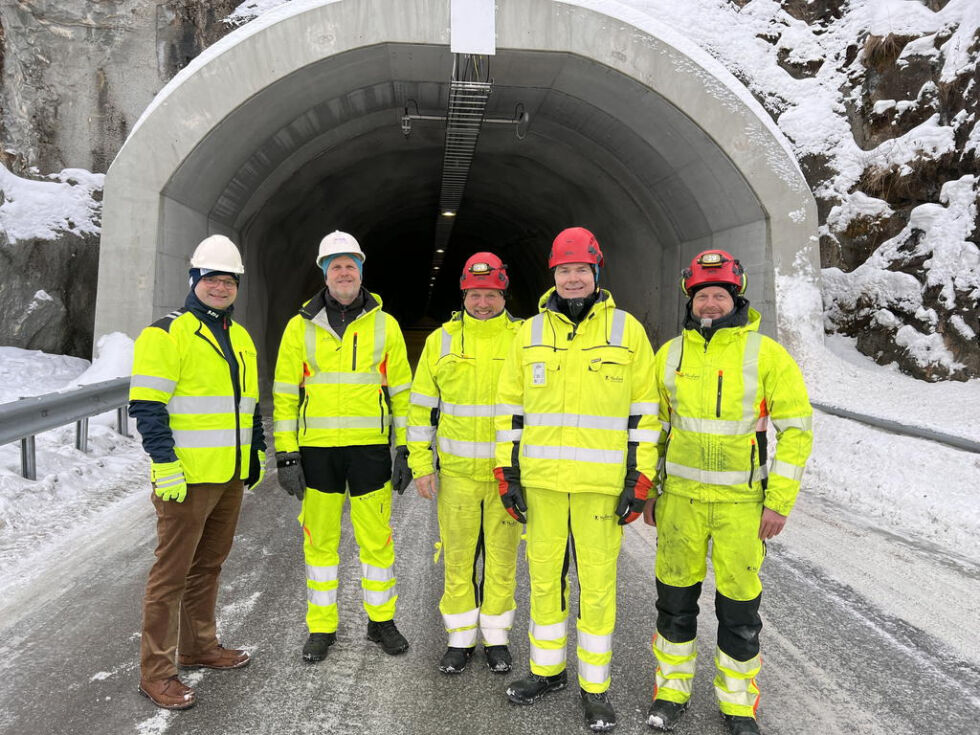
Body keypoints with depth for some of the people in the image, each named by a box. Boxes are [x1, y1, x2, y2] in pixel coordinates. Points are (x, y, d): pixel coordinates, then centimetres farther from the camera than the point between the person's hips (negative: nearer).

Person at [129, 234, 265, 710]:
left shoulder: (240, 338, 16)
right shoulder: (167, 333, -8)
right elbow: (146, 406, -14)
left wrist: (258, 453, 19)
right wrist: (165, 465, -19)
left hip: (231, 477, 7)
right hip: (187, 479, -7)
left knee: (208, 565, 17)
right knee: (172, 574, 0)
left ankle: (199, 647, 31)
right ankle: (156, 672, 11)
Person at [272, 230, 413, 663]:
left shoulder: (385, 325, 5)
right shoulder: (301, 327, 4)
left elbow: (401, 392, 6)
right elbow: (285, 394, 3)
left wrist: (406, 450, 1)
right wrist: (286, 456, -3)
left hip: (370, 448, 0)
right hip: (317, 450, 0)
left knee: (377, 539, 7)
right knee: (319, 541, 9)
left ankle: (381, 620, 25)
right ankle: (321, 628, 24)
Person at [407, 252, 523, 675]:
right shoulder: (441, 340, 3)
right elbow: (421, 405, 6)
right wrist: (421, 464, 1)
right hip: (455, 471, 1)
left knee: (502, 557, 9)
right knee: (458, 558, 8)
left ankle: (496, 637, 26)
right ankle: (460, 639, 25)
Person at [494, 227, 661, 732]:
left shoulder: (628, 330, 1)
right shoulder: (530, 333, 7)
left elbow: (645, 410, 1)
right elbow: (510, 406, 10)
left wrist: (640, 479, -4)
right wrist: (506, 473, 5)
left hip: (603, 484, -2)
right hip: (540, 482, 3)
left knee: (597, 585, 5)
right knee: (544, 578, 13)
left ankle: (595, 687, 22)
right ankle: (547, 671, 32)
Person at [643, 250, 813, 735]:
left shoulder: (767, 355, -6)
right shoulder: (669, 355, 4)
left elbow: (796, 428, -5)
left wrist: (780, 502, -9)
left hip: (741, 501, -2)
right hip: (679, 496, 3)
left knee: (739, 606, 8)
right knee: (675, 598, 12)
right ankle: (672, 689, 31)